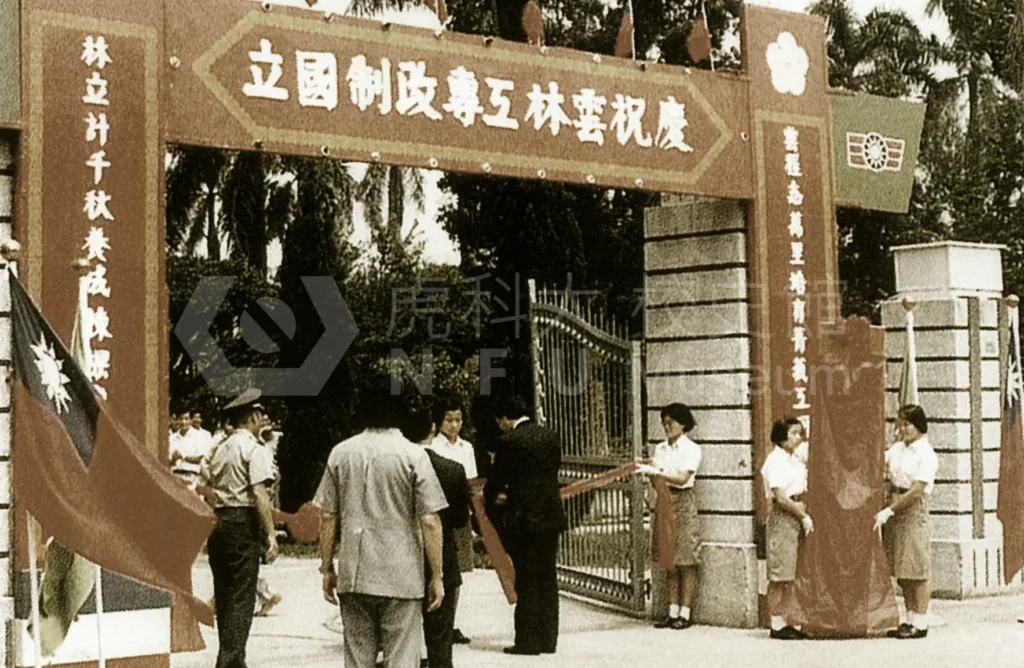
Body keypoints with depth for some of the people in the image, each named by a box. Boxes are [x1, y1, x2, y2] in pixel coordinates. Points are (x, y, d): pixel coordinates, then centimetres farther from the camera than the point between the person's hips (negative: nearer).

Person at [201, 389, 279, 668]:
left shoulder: (218, 448, 14)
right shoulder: (253, 449, -9)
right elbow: (259, 494, -17)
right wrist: (271, 535, -17)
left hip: (218, 522, 7)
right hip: (243, 523, -7)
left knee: (223, 593, 14)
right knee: (241, 597, -4)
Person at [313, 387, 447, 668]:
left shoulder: (341, 453, 4)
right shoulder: (413, 456, -6)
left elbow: (327, 516, 5)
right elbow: (429, 521, -8)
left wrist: (327, 568, 14)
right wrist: (437, 576, -2)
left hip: (353, 577, 3)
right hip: (402, 578, -3)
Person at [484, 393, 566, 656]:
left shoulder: (510, 441, -12)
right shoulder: (550, 436, 6)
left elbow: (497, 478, -6)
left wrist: (491, 497, 18)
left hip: (523, 518, -6)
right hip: (551, 516, 6)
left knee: (526, 582, 1)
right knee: (547, 579, 11)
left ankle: (528, 641, 4)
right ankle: (548, 639, 15)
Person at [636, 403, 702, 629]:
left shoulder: (692, 449, -5)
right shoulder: (660, 449, 11)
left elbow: (682, 478, -17)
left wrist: (656, 472, -22)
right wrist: (647, 469, -9)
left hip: (683, 502, -6)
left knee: (686, 560, -3)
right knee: (670, 561, 7)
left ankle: (685, 614, 0)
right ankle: (673, 613, 10)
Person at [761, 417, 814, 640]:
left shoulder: (797, 458, 14)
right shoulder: (775, 460, -11)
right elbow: (780, 497, -16)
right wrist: (804, 516, -11)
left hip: (797, 515, 8)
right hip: (782, 516, -8)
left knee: (789, 574, 9)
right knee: (779, 575, -3)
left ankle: (784, 622, 13)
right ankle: (777, 624, 1)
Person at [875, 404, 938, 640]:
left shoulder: (926, 455, -11)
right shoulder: (897, 449, 9)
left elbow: (916, 491, -18)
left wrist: (889, 511, -21)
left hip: (914, 511, -7)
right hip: (894, 509, 7)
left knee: (916, 569, -2)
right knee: (902, 571, 10)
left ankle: (920, 623, 5)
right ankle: (910, 619, 18)